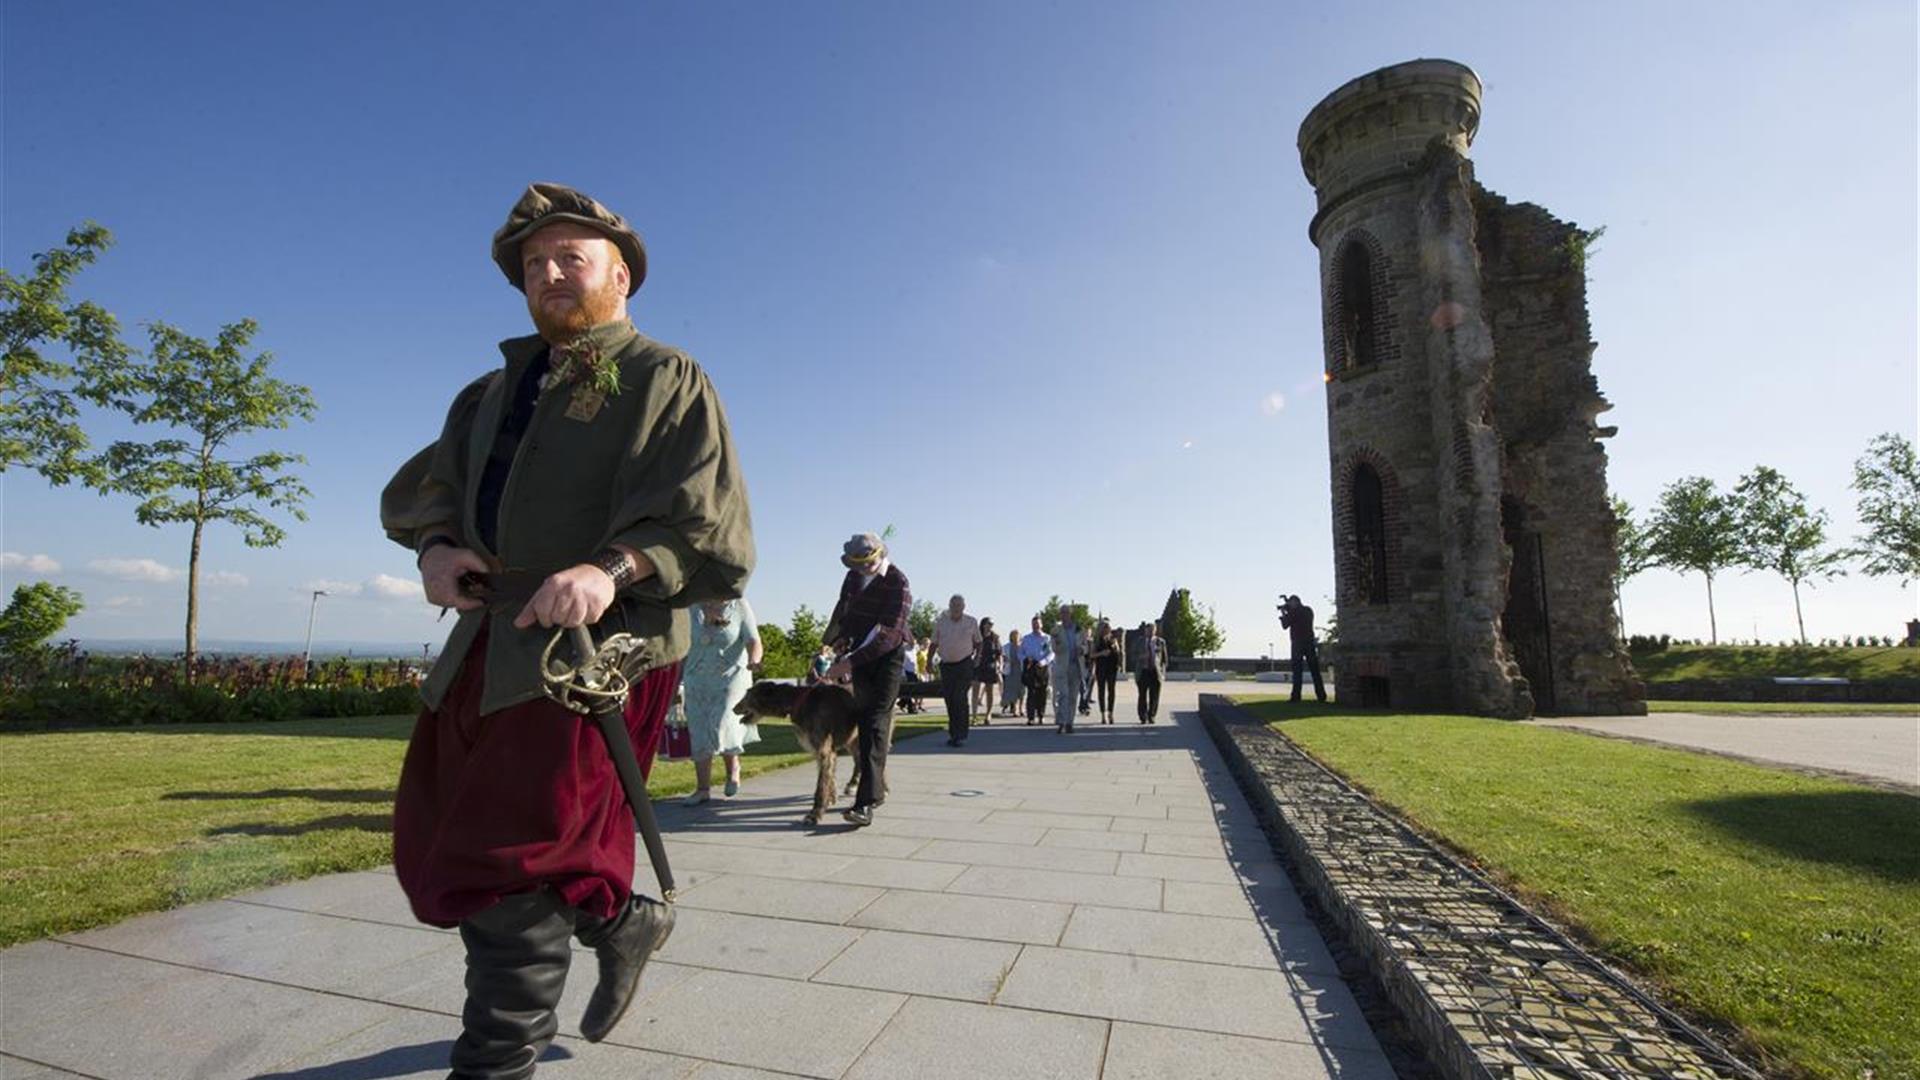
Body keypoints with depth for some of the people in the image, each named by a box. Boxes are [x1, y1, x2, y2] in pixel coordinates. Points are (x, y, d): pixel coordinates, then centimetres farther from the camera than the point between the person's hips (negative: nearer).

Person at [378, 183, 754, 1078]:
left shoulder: (664, 379, 0)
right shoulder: (494, 391, 23)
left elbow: (710, 525, -11)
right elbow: (420, 487, 21)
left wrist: (614, 567, -28)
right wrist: (436, 545, -2)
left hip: (597, 644, -8)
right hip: (489, 642, 8)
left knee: (505, 865, -7)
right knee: (431, 847, 14)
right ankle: (621, 919, 32)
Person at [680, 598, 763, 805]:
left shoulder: (740, 606, -7)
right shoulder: (692, 608, 1)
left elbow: (754, 642, -12)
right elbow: (683, 647, 8)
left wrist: (753, 661, -34)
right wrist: (676, 681, 8)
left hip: (732, 677, -3)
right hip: (697, 681, 3)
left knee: (721, 730, -15)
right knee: (699, 735, 2)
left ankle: (733, 767, 15)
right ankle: (703, 789, 13)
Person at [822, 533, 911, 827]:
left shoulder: (898, 584, -19)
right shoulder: (853, 575, 4)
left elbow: (889, 635, -24)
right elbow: (843, 608, 22)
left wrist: (851, 662, -28)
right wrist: (840, 637, 2)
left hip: (888, 656, -7)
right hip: (861, 653, 7)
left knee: (876, 724, -15)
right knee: (863, 717, 8)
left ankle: (866, 803, -20)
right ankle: (877, 786, 21)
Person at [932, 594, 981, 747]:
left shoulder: (972, 622, 2)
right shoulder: (940, 622, 5)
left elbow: (978, 642, 13)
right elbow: (934, 643, 10)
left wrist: (977, 657, 0)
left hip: (964, 664, -2)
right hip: (946, 665, 3)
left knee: (960, 699, -12)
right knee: (949, 700, 6)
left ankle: (961, 735, -8)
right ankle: (953, 734, 19)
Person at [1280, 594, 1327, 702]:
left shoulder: (1294, 612, -7)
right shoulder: (1308, 610, 13)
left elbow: (1285, 625, -2)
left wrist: (1283, 613, 11)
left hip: (1297, 644, -6)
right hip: (1310, 643, 6)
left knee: (1297, 671, -4)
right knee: (1315, 670, 7)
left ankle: (1296, 696, -7)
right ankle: (1321, 695, 6)